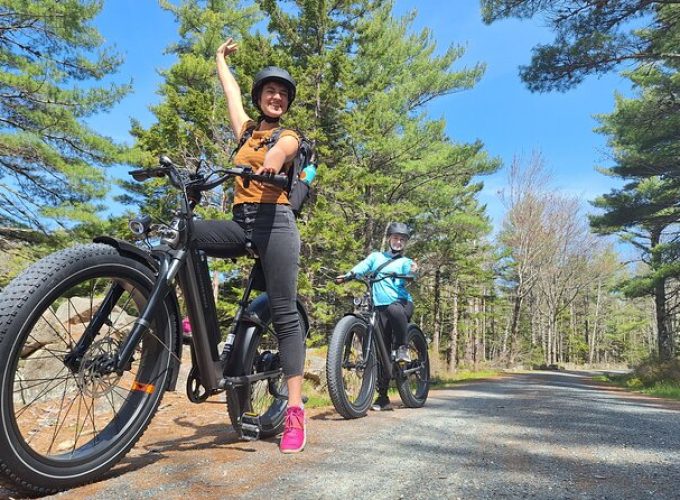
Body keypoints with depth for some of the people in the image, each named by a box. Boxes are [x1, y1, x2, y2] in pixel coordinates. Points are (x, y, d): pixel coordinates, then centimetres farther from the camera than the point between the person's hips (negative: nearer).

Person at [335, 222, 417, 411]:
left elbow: (408, 274, -6)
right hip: (380, 307, 2)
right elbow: (362, 267, 0)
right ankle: (383, 396, 8)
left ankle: (402, 349, -16)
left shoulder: (405, 261, 15)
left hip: (402, 303, -1)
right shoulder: (376, 256, 18)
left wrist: (413, 271, -30)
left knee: (394, 310, -38)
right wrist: (347, 275, -19)